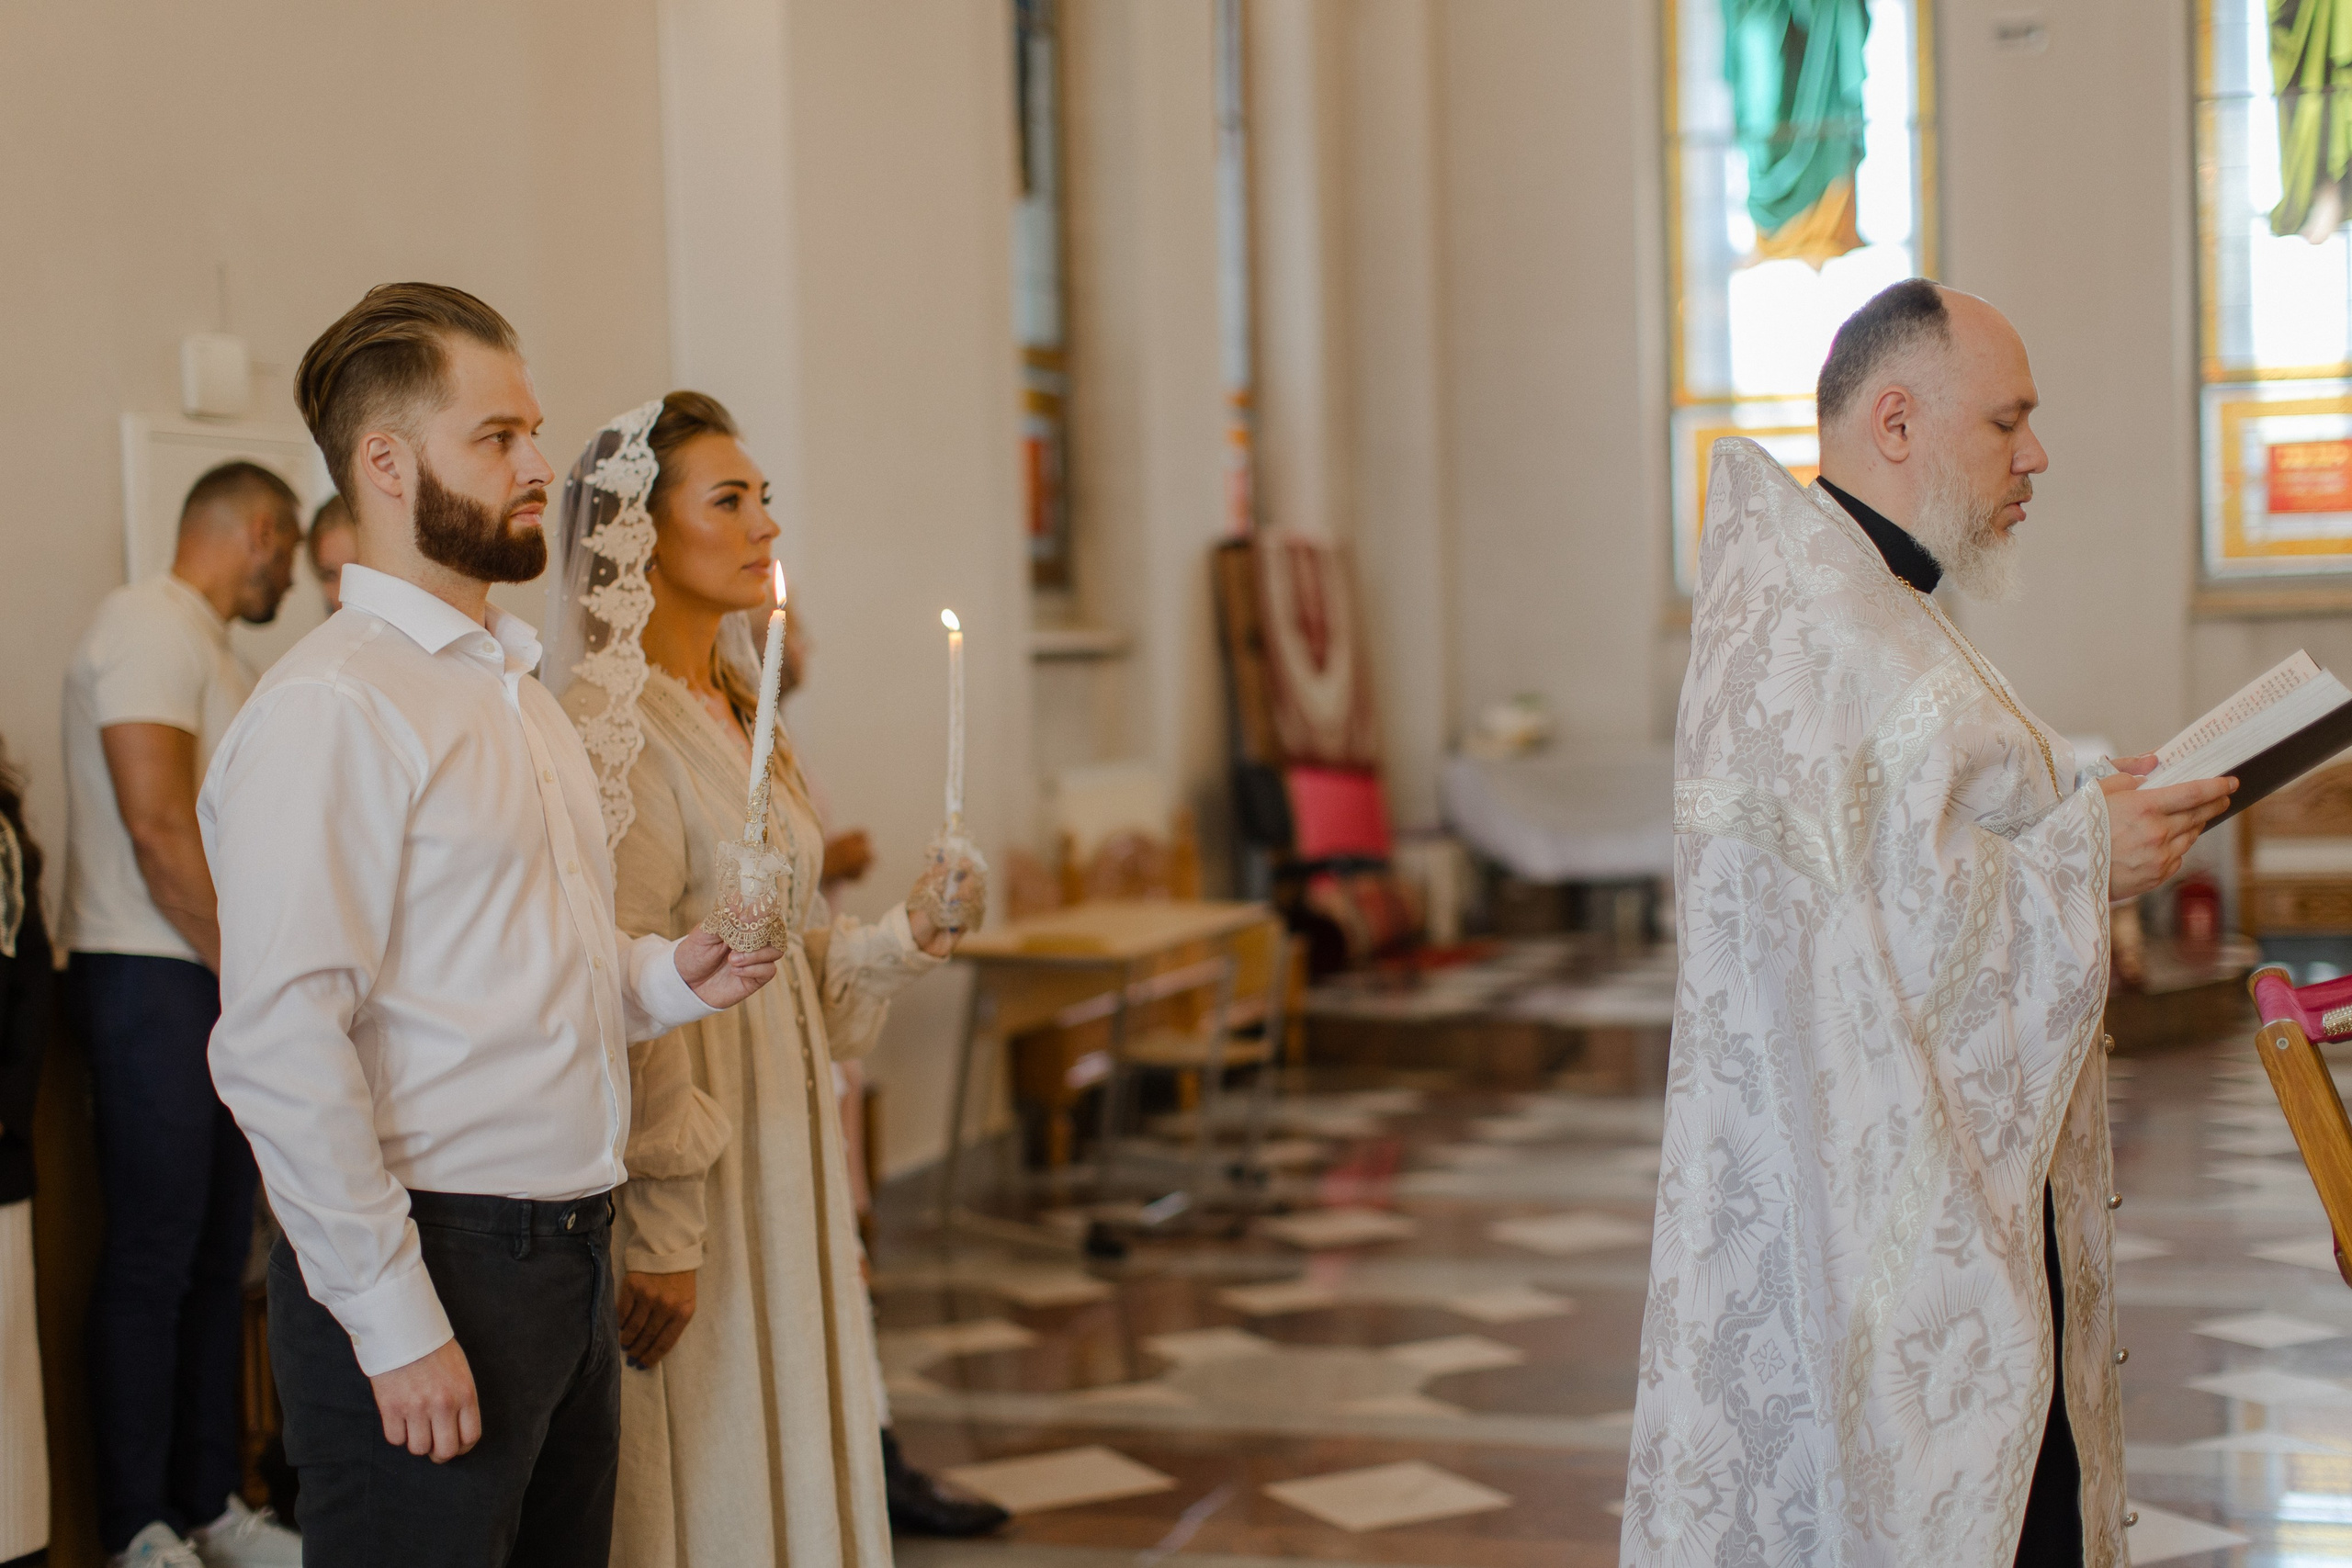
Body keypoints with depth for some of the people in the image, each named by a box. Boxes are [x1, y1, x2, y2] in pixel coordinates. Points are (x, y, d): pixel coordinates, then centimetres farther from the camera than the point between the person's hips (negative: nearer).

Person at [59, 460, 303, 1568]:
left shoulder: (210, 647, 20)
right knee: (151, 1258, -5)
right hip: (151, 980, -10)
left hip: (221, 981, 10)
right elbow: (157, 825, -18)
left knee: (218, 1254, 11)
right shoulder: (152, 625, -11)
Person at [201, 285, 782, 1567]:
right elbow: (282, 1051, -20)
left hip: (568, 1255, 9)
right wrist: (397, 1323, -21)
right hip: (429, 1266, -9)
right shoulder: (330, 707, -13)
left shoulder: (512, 685, 17)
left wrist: (667, 977, 7)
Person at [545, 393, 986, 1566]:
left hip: (782, 1140, 9)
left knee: (794, 1462, 14)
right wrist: (663, 1225, -21)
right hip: (688, 1152, -9)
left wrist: (902, 938, 5)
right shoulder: (612, 721, -16)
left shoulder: (736, 711, 13)